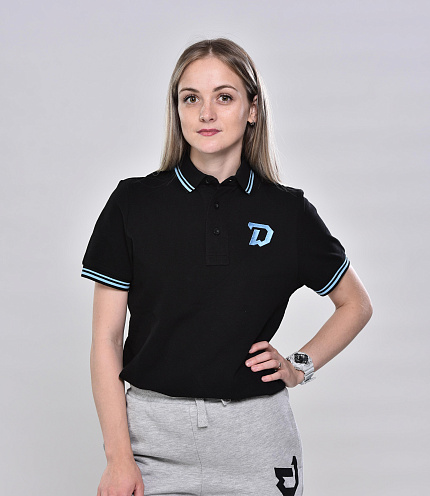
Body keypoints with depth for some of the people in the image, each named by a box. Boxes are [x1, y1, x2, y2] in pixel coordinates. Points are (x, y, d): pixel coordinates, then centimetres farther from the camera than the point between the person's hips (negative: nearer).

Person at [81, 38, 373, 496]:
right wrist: (118, 457, -7)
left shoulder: (288, 212, 1)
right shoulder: (133, 203, -1)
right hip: (154, 429, 0)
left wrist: (300, 366, 2)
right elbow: (106, 339, -2)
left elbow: (356, 305, 16)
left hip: (255, 438, 1)